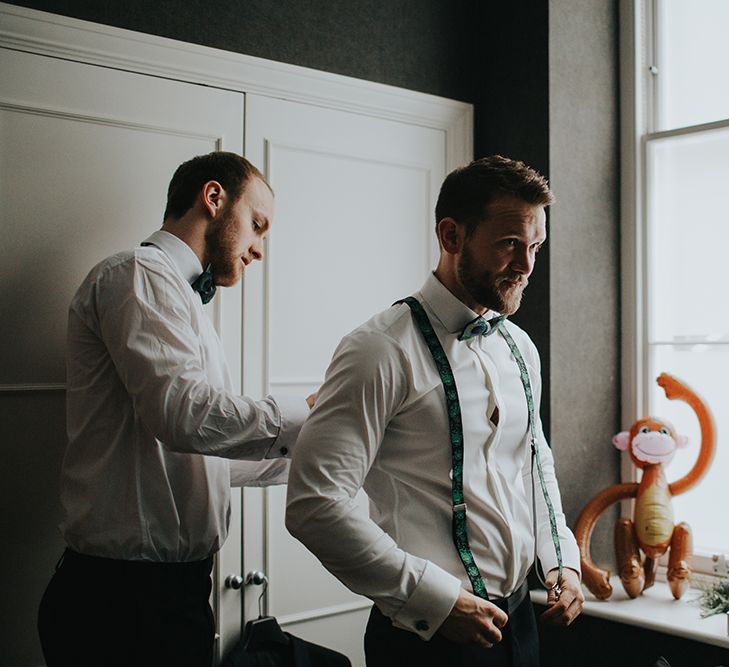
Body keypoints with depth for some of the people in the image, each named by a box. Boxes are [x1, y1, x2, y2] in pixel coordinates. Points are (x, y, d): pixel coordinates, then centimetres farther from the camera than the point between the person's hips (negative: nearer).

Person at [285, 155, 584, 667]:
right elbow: (315, 506, -22)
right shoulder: (383, 352, -17)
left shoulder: (521, 349, 7)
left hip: (520, 620, 7)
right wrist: (438, 597, -20)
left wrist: (563, 563, 5)